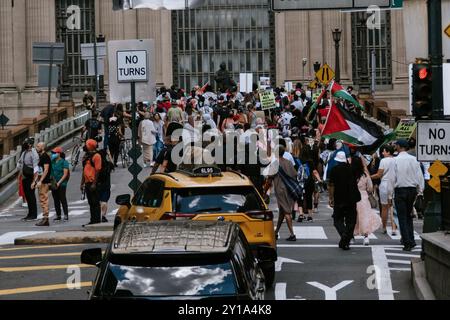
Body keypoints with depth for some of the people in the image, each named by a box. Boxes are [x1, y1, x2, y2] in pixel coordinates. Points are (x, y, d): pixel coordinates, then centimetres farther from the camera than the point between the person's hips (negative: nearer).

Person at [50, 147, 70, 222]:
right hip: (53, 183, 6)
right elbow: (51, 172, 17)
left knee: (63, 199, -6)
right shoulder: (52, 162, 11)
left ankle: (66, 215, -3)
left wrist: (59, 182, -18)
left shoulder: (64, 162, -7)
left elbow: (65, 174, -11)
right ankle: (58, 215, 13)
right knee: (56, 200, 7)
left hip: (62, 184, -6)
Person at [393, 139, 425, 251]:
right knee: (409, 216, 18)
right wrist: (420, 190, 11)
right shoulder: (413, 159, 0)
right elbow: (420, 175, 2)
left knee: (402, 217, 1)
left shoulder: (395, 160, -11)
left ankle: (407, 243, -5)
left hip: (400, 190, -4)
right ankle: (411, 240, 18)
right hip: (412, 189, 4)